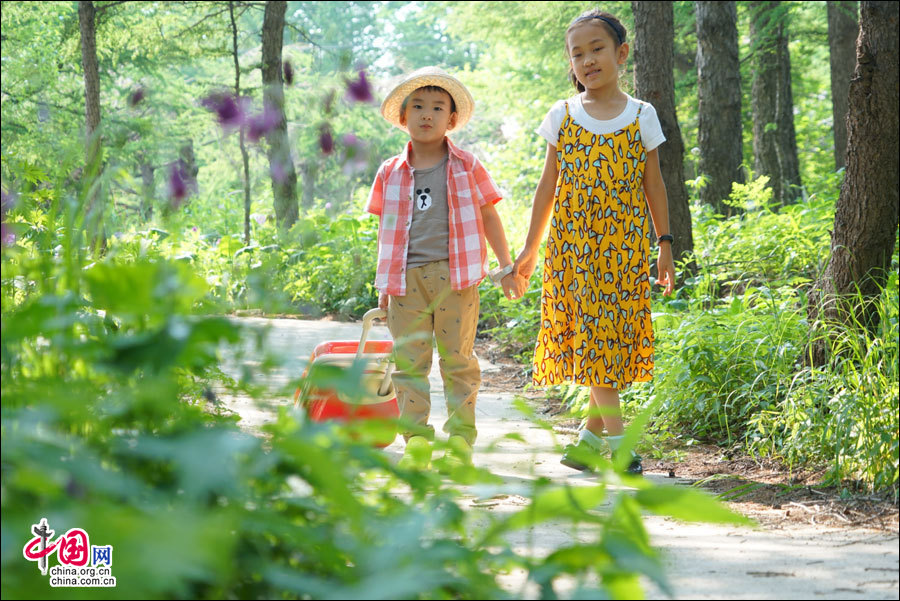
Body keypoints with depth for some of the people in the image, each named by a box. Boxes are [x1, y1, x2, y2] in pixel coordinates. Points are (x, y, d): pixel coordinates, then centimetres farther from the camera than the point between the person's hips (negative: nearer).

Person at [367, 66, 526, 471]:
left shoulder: (466, 167, 6)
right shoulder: (391, 173, 10)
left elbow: (489, 217, 9)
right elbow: (386, 229, 15)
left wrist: (507, 267, 7)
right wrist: (384, 283, 14)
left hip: (454, 276, -2)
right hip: (407, 278, 2)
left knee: (458, 358, 0)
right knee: (409, 360, 1)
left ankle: (460, 440, 6)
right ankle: (417, 441, 7)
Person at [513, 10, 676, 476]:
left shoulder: (641, 116, 5)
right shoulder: (562, 117, 6)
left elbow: (653, 185, 8)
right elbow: (548, 186, 10)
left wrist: (664, 244, 5)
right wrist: (530, 247, 9)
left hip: (624, 245, -1)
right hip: (571, 244, 1)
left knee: (610, 336, -2)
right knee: (588, 336, -3)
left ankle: (593, 432, 7)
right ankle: (617, 438, 0)